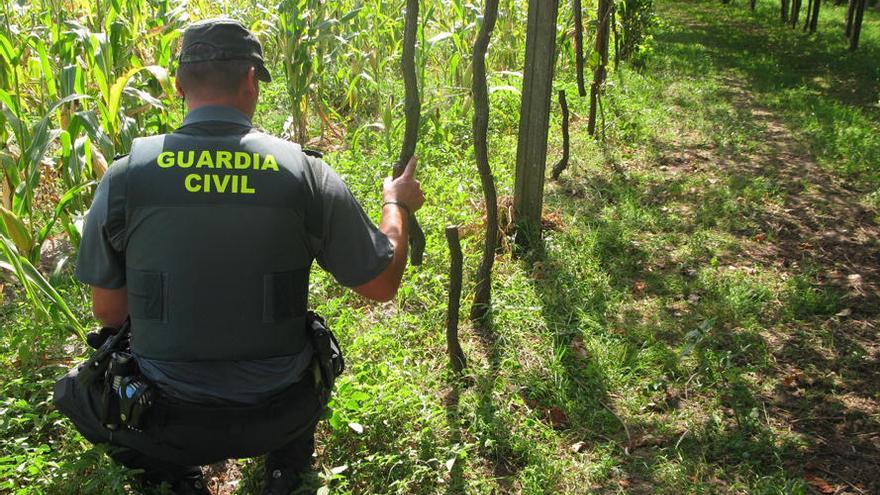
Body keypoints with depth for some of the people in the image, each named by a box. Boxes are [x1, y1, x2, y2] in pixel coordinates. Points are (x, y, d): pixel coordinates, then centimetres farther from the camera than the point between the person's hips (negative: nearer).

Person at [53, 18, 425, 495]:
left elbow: (108, 312, 0)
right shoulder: (305, 173, -13)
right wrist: (397, 205, 15)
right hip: (279, 417, 1)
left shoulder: (126, 175, -11)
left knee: (74, 389, 29)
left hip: (162, 424, -1)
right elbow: (382, 285, -3)